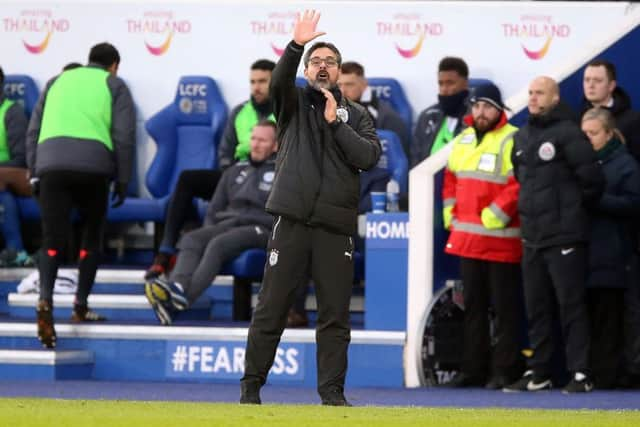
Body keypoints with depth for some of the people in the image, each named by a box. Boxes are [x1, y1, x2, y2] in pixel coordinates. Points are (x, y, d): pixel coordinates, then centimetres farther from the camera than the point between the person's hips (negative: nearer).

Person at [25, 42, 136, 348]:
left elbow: (33, 131, 20)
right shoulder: (114, 85, 16)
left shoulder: (58, 81, 26)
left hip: (50, 162, 2)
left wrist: (34, 173, 20)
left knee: (53, 240, 0)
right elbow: (125, 136, 5)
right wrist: (122, 180, 10)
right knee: (91, 237, 17)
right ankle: (80, 307, 19)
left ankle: (45, 302, -24)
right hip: (93, 161, -2)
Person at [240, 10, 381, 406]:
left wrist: (336, 122, -7)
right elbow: (279, 80, -13)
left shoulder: (356, 114, 14)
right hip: (293, 221, -1)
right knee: (271, 309, 0)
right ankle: (251, 385, 7)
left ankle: (332, 391, 7)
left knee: (335, 313, 2)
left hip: (336, 226, 1)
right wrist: (297, 46, -29)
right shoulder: (295, 102, 10)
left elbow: (369, 157, -2)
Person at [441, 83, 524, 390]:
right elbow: (451, 179, 26)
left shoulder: (511, 141, -11)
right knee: (473, 305, 13)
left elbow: (519, 186, -19)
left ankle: (504, 370, 1)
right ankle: (473, 368, 19)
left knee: (504, 307, -2)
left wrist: (492, 216, -19)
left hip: (500, 240, -8)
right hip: (466, 238, 8)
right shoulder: (462, 141, 15)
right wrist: (450, 215, 14)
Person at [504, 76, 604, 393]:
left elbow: (592, 179, -10)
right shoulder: (522, 136, 14)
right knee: (536, 308, 10)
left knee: (571, 305, -6)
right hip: (532, 237, 7)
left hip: (565, 237, -7)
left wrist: (576, 207, 1)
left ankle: (580, 373, -4)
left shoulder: (568, 133, -9)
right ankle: (538, 373, 16)